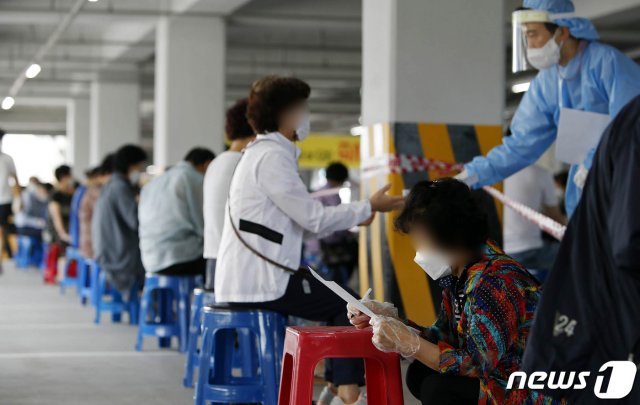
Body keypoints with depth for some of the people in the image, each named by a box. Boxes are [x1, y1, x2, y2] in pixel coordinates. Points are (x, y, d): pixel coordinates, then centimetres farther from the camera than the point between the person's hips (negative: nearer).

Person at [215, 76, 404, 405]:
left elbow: (301, 219, 17)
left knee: (339, 298, 21)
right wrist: (369, 207, -5)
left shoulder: (265, 152, 18)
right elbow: (314, 219, -16)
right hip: (259, 282, -10)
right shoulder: (272, 156, -14)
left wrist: (354, 216, 13)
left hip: (248, 276, 10)